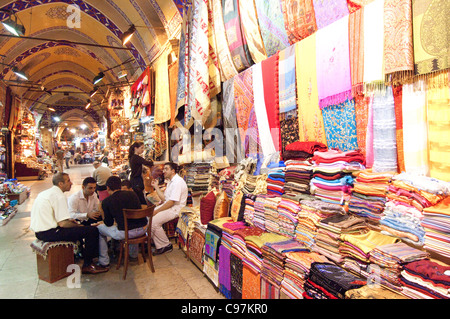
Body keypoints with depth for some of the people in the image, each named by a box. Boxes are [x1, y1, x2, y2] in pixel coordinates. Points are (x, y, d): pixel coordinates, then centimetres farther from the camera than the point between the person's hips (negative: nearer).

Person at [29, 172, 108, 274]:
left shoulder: (44, 193, 14)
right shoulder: (59, 197, -16)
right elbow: (63, 224, -20)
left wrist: (69, 219, 17)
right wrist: (78, 225, -3)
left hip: (38, 231, 11)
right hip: (49, 233, -11)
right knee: (92, 230, -13)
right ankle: (87, 265, 0)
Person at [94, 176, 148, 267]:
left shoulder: (106, 201, -3)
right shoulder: (132, 194, 6)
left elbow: (109, 223, 6)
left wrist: (102, 222, 31)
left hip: (125, 233, -4)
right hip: (143, 229, 4)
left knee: (99, 228, 19)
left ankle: (104, 261, 26)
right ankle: (133, 254, 49)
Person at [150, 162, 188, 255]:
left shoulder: (178, 182, -18)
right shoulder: (170, 181, 16)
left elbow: (171, 202, -23)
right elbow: (164, 198, 13)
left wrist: (156, 211, -18)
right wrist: (156, 186, 11)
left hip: (175, 209, -10)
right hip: (168, 206, 10)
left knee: (154, 221, -23)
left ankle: (165, 245, -6)